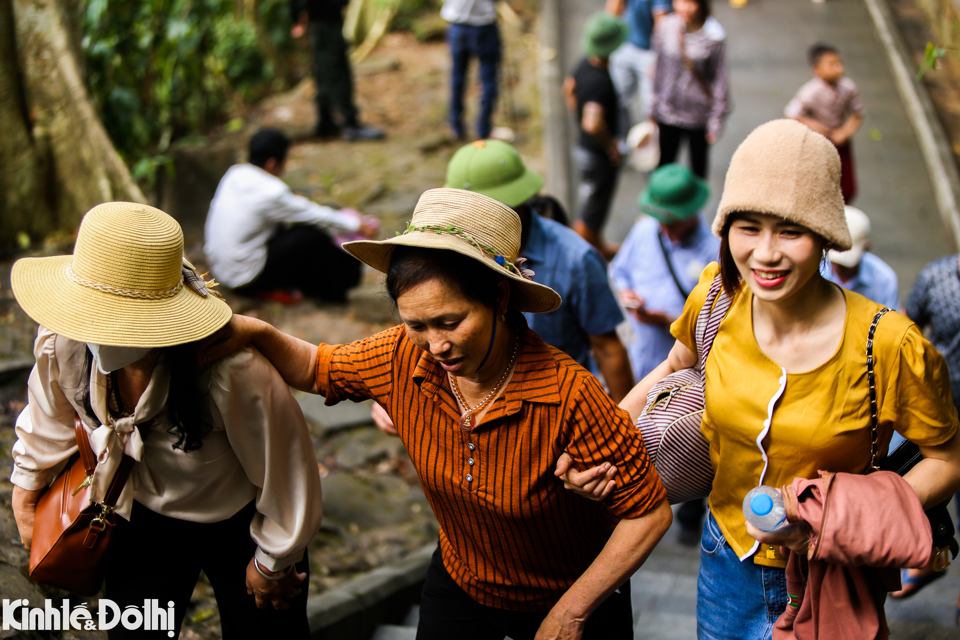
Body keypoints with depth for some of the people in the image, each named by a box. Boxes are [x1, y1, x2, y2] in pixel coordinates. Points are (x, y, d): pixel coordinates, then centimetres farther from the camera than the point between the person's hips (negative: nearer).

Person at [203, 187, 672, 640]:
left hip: (579, 595, -3)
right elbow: (313, 368, 1)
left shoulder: (568, 396, -33)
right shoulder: (402, 359, -20)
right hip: (460, 585, 3)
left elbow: (649, 513, -23)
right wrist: (254, 332, -18)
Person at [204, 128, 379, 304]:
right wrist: (357, 226, 3)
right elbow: (316, 216, -11)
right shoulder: (271, 193, -22)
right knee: (310, 237, -9)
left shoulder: (235, 174, 1)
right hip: (247, 280, -8)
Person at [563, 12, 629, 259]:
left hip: (584, 145, 10)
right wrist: (610, 144, -27)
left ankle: (599, 248, 46)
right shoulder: (600, 81, -33)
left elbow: (569, 87, 17)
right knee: (591, 211, 7)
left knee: (591, 203, 27)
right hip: (599, 154, -10)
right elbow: (593, 124, -43)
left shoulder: (585, 63, -3)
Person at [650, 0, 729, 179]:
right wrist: (654, 107, 11)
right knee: (665, 163, 13)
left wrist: (716, 121, -6)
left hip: (699, 115, -2)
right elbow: (659, 66, 5)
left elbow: (719, 79, -9)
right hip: (668, 110, 2)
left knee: (698, 164, 13)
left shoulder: (714, 36, -17)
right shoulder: (666, 26, -9)